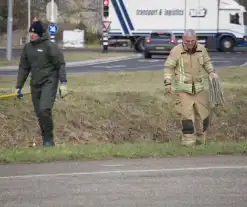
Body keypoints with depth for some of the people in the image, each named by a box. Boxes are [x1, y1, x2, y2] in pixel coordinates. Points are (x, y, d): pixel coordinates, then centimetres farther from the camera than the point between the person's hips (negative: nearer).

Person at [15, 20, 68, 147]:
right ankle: (46, 141, 16)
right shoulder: (27, 48, 10)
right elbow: (23, 68, 17)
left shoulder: (49, 46, -8)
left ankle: (49, 139, -9)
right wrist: (18, 87, 16)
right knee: (39, 115, 5)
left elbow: (61, 65, -8)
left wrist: (63, 84, -15)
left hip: (49, 83, -6)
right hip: (35, 85, 6)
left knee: (44, 110, -22)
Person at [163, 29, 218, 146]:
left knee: (203, 113, 9)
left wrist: (212, 72, 2)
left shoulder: (201, 49, 2)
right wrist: (167, 83, -15)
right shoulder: (176, 51, -12)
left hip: (198, 88, 5)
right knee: (187, 114, -11)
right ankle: (188, 142, -4)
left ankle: (200, 140, 26)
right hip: (183, 89, -5)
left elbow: (207, 62, 19)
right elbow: (168, 67, -7)